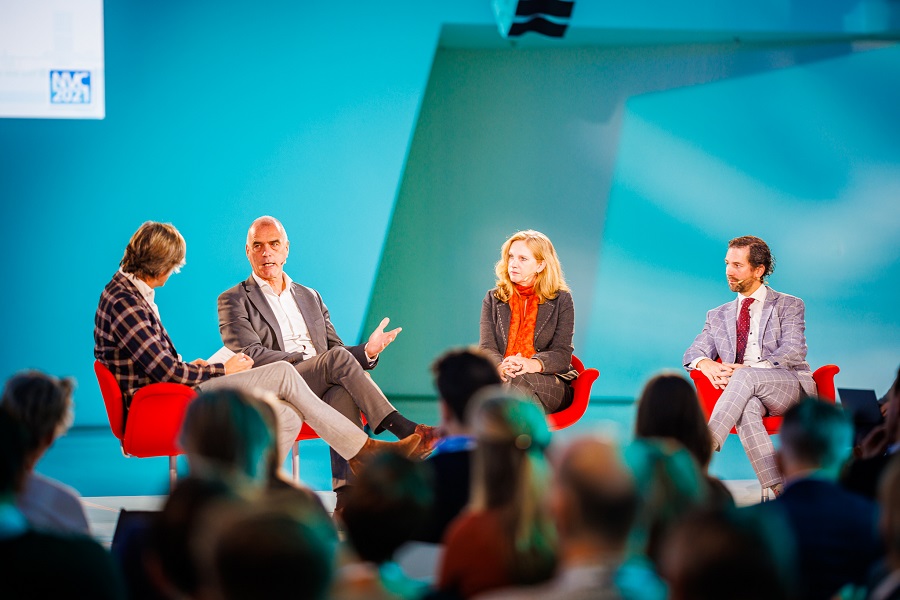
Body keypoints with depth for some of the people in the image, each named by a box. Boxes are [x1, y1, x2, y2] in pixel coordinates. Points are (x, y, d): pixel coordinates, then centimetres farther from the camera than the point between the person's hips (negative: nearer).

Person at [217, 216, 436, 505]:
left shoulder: (310, 297, 28)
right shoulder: (234, 301, 11)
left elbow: (335, 349, 21)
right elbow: (252, 356, -4)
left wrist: (366, 352, -2)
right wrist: (307, 360, -13)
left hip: (324, 391, 4)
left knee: (343, 392, -34)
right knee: (337, 359, -31)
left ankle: (347, 494, -45)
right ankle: (402, 428, -31)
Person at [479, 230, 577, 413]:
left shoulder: (561, 300, 11)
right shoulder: (493, 299, 18)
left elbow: (562, 354, 0)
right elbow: (486, 347, 4)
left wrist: (532, 364, -24)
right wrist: (500, 366, -22)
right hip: (500, 377, 2)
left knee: (517, 381, -39)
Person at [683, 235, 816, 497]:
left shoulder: (788, 306, 11)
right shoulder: (718, 316, 24)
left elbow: (793, 352, -4)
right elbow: (694, 352, 14)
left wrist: (746, 369, -20)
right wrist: (707, 365, -14)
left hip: (792, 386, -3)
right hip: (751, 394, 3)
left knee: (746, 378, -35)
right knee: (746, 407, -36)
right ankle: (777, 490, -46)